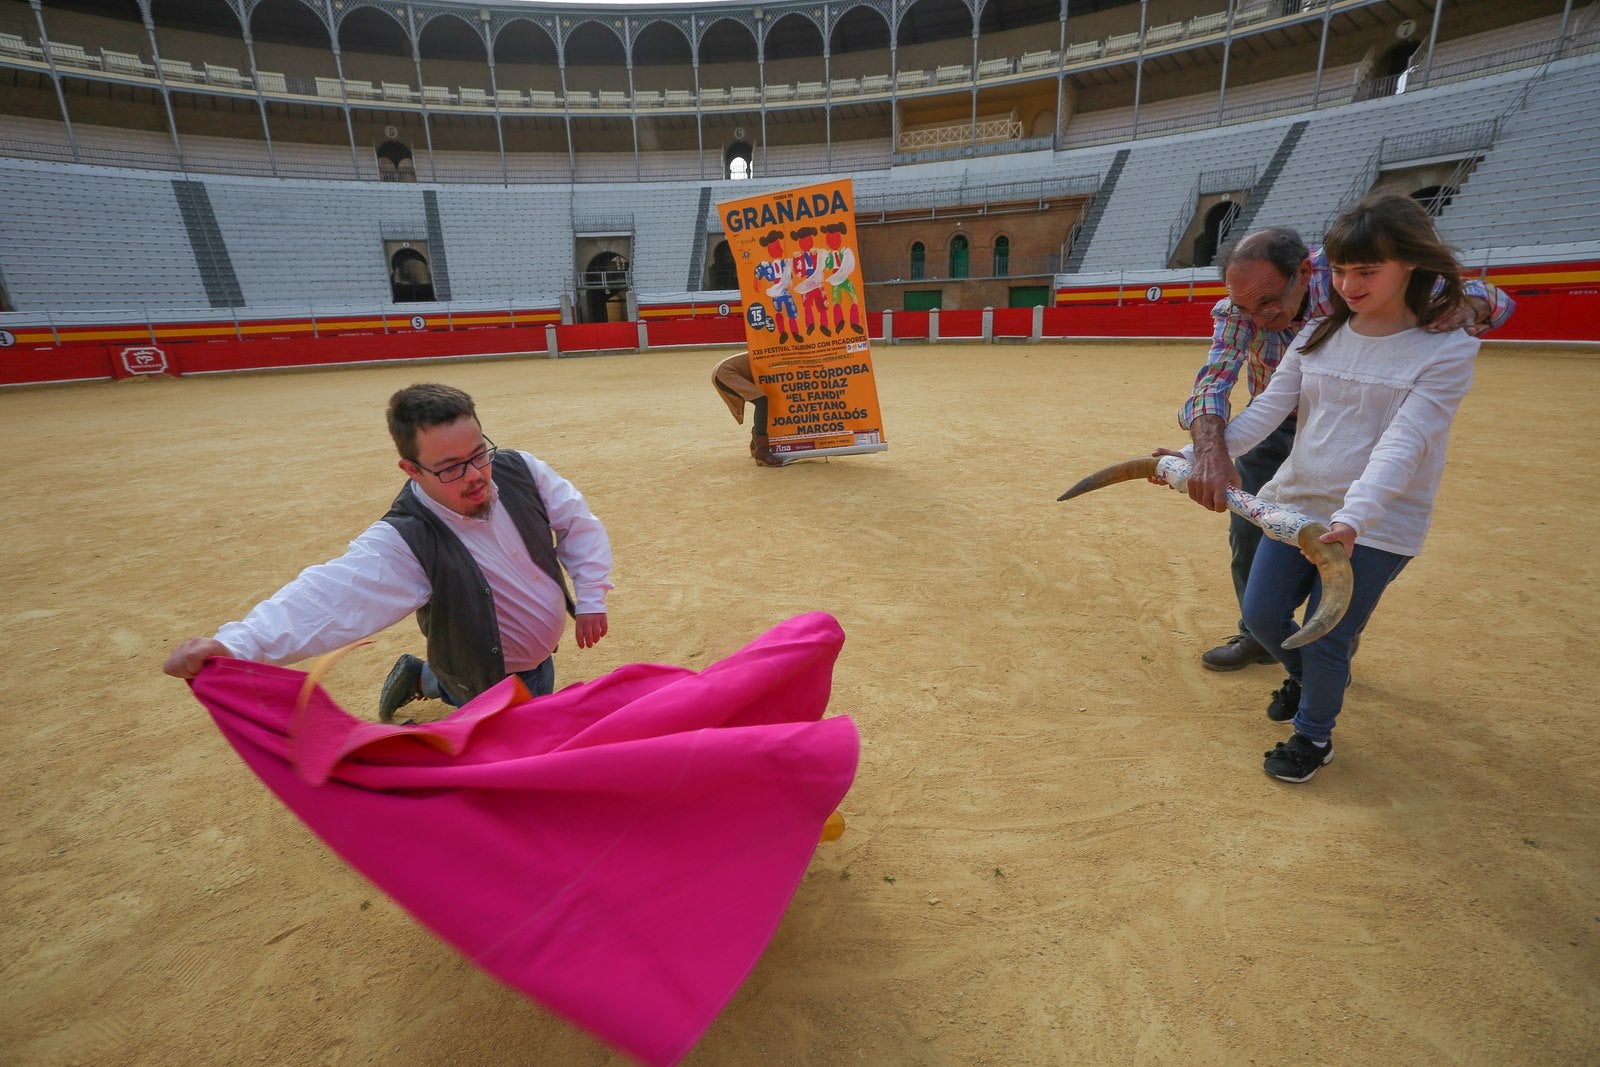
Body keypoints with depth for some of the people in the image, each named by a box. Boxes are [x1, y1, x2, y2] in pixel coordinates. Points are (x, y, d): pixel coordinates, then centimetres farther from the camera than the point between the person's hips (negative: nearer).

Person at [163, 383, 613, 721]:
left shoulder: (519, 470, -17)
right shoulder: (405, 542, -31)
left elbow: (577, 523, -7)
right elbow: (332, 592, -42)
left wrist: (590, 596, -13)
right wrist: (239, 642, -58)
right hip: (487, 683, -5)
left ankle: (425, 678, 43)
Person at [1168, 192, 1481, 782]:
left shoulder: (1447, 351, -10)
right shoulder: (1318, 335, 3)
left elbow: (1403, 444, -23)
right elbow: (1267, 410, -2)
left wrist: (1354, 517, -37)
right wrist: (1197, 454, -15)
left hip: (1377, 524, -4)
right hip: (1295, 503, 5)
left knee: (1325, 641, 0)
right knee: (1261, 616, 10)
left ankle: (1314, 734, 27)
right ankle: (1308, 677, 43)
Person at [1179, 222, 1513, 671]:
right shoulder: (1235, 308, -24)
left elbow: (1491, 300, -22)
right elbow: (1213, 381, -38)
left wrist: (1467, 305, -48)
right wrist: (1210, 449, -58)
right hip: (1271, 426, 2)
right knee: (1247, 530, 2)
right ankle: (1259, 637, 25)